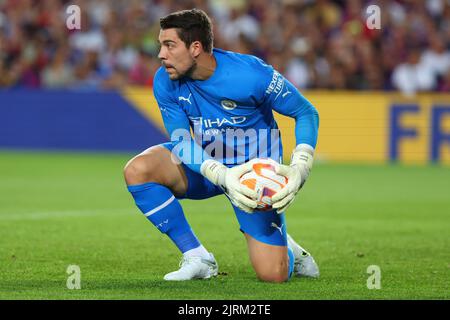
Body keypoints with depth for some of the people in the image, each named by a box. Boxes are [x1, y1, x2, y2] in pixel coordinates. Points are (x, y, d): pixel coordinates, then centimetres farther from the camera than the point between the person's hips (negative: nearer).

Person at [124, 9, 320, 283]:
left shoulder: (251, 74, -25)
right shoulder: (165, 82, -14)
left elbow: (307, 112, -14)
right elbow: (181, 142, -15)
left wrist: (299, 169, -28)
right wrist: (222, 176, -33)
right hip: (204, 165, 4)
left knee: (273, 275, -13)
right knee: (137, 170, -25)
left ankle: (287, 249, 28)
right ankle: (197, 258, -11)